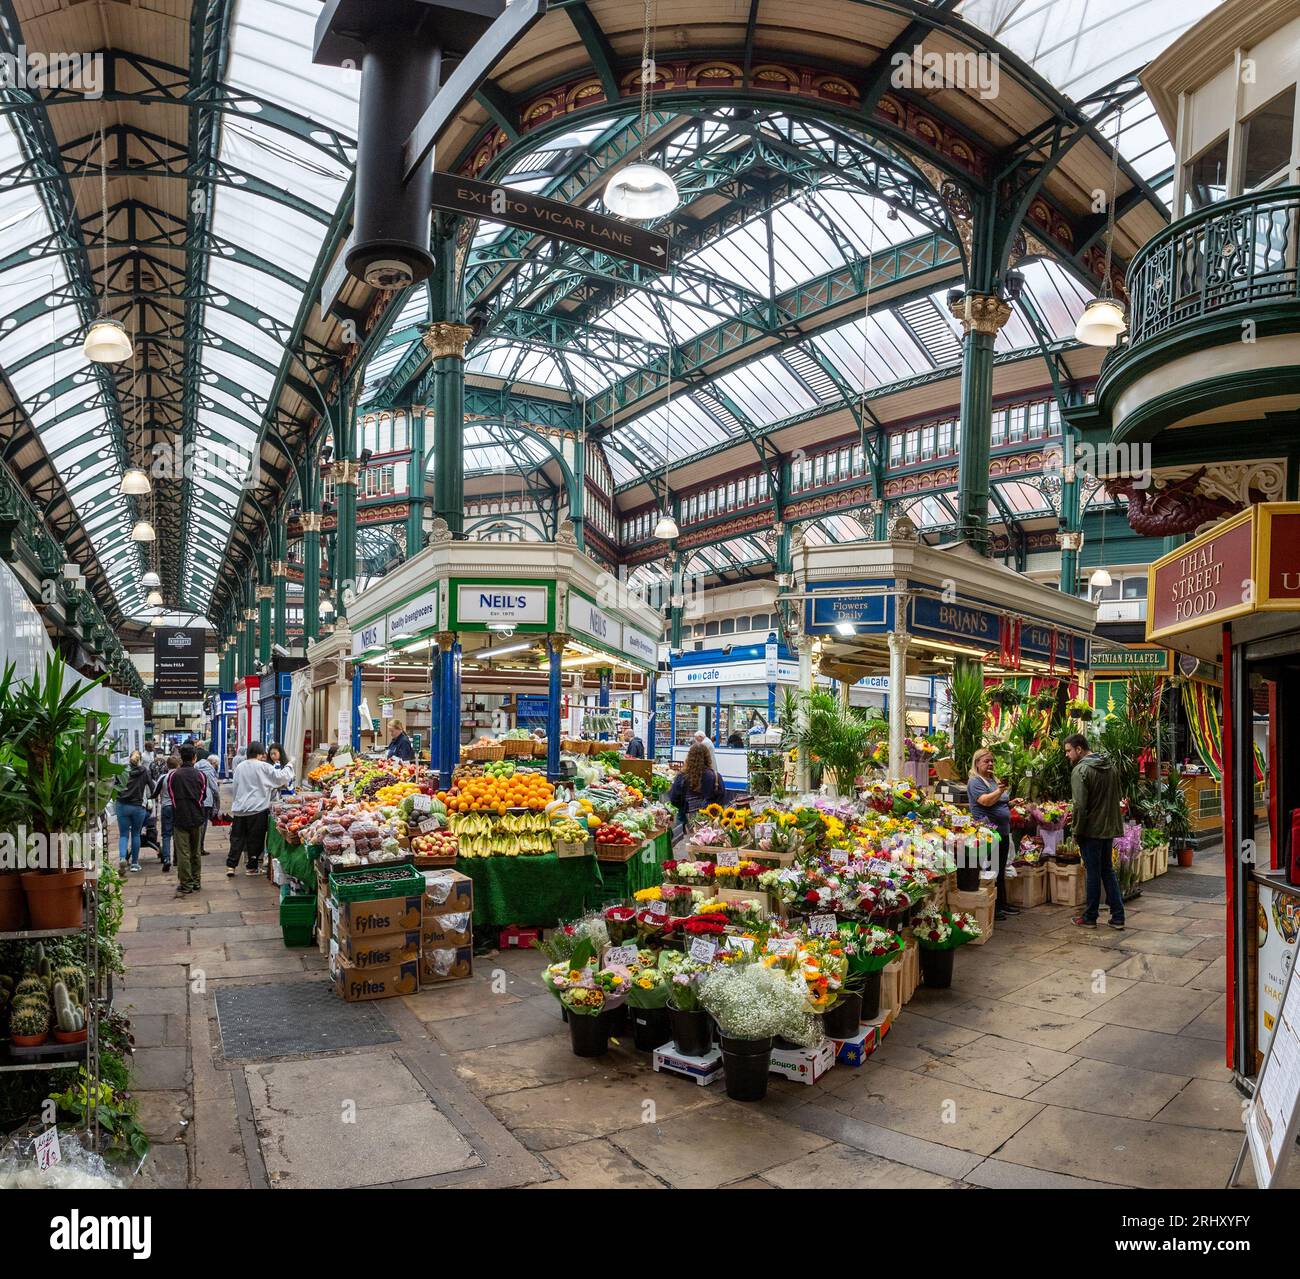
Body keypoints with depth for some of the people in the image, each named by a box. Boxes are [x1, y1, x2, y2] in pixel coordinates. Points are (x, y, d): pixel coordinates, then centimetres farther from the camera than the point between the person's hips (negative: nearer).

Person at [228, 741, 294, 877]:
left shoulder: (240, 767, 10)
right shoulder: (263, 767, -9)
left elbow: (236, 787, 19)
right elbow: (281, 777, -7)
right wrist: (289, 765, 9)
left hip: (239, 808, 5)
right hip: (257, 809, -5)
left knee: (237, 838, 12)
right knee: (255, 839, 5)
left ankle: (231, 866, 10)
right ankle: (251, 867, 11)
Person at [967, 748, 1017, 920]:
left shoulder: (993, 780, 16)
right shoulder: (975, 782, -11)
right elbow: (986, 801, -26)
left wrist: (1011, 804, 9)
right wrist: (1000, 790, -39)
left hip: (1003, 832, 9)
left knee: (1001, 871, 15)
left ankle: (1002, 904, 23)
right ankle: (990, 908, 3)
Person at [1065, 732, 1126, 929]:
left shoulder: (1081, 770, -18)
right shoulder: (1110, 766, 9)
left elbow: (1080, 805, -21)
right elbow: (1116, 798, 17)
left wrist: (1077, 830, -11)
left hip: (1092, 830, -7)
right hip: (1110, 828, 7)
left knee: (1093, 873, 2)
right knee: (1108, 870, 16)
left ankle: (1089, 917, 14)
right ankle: (1118, 916, 16)